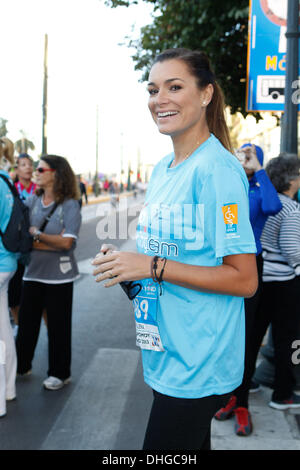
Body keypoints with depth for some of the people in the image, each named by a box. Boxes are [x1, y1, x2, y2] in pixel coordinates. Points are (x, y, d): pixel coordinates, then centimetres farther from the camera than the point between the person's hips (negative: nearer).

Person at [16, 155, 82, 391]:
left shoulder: (69, 205, -10)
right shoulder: (32, 200, 3)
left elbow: (67, 242, -18)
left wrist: (37, 234, -12)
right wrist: (53, 242, -13)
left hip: (59, 275, -4)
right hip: (33, 271, 4)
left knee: (58, 324, 7)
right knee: (27, 320, 13)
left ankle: (60, 373, 24)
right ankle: (21, 365, 32)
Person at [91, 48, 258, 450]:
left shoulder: (217, 169, -17)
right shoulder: (161, 170, 10)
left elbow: (244, 279, -19)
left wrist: (153, 266, -22)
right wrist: (123, 267, 3)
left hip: (198, 366, -8)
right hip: (167, 357, 8)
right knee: (190, 446, 22)